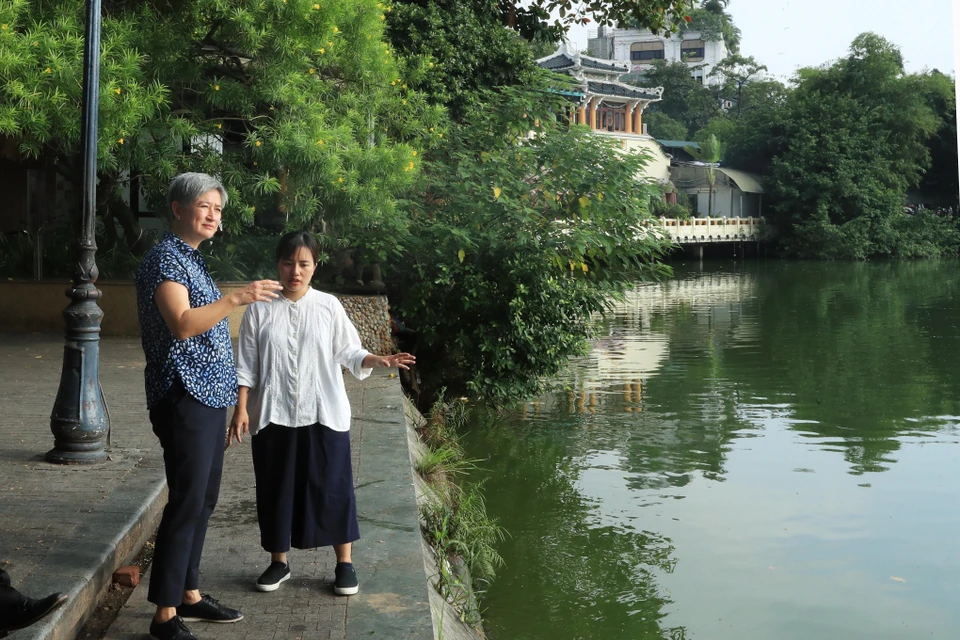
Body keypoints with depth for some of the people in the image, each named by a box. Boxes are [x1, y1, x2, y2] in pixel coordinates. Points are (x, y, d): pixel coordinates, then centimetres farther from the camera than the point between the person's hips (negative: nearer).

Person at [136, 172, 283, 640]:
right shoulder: (165, 258, -12)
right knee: (186, 502, -8)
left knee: (203, 499, 13)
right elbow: (182, 325, -25)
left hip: (209, 396, 10)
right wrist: (237, 298, -33)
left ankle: (189, 594, 24)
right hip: (184, 397, -10)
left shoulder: (191, 259, 18)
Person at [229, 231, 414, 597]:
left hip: (324, 415, -1)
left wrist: (378, 361, -18)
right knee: (275, 487, 9)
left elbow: (349, 353, 0)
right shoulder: (260, 310, 0)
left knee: (332, 486, 3)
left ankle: (344, 563, 16)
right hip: (273, 415, 1)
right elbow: (246, 365, 2)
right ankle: (278, 561, 26)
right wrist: (242, 408, -4)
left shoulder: (329, 306, 0)